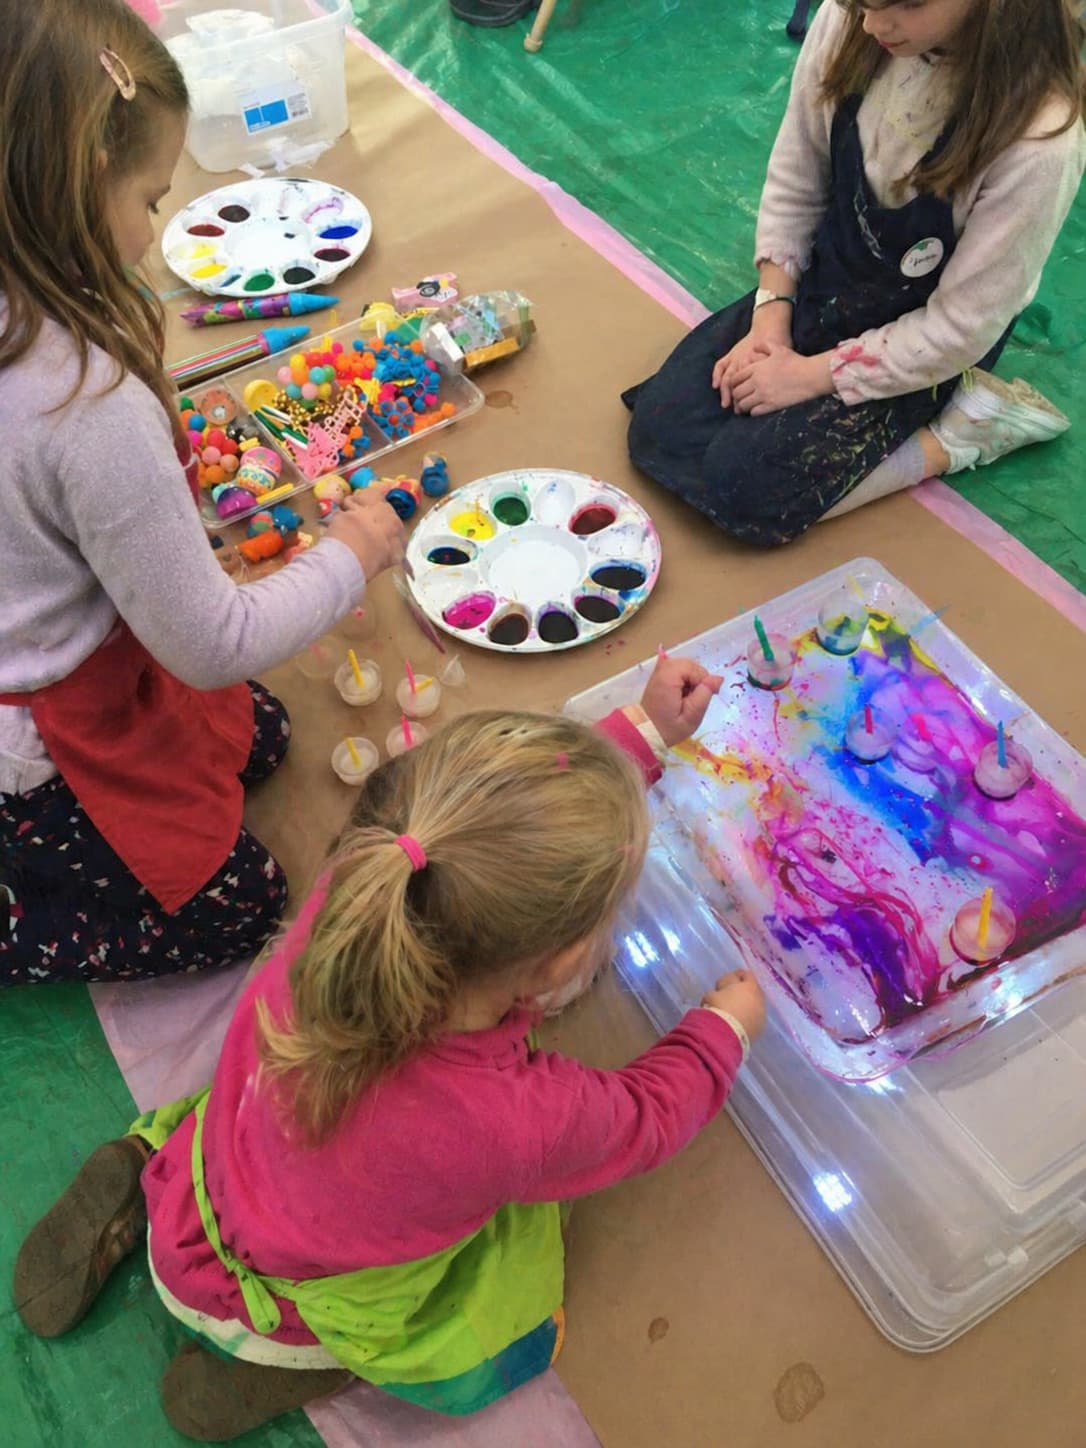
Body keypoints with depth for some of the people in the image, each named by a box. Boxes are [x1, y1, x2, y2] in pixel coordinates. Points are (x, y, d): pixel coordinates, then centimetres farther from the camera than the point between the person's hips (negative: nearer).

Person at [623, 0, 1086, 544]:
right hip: (817, 286, 6)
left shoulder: (1040, 140, -31)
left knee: (746, 488, -20)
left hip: (915, 346, -6)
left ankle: (960, 430, -1)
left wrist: (813, 374, -19)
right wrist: (770, 314, -9)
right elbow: (794, 181, -2)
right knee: (658, 430, -4)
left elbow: (960, 328, -22)